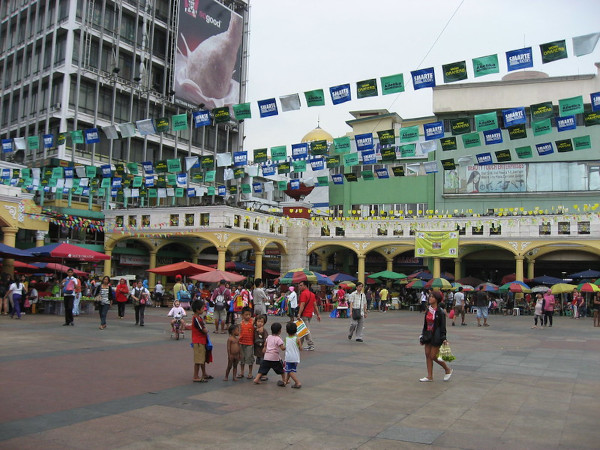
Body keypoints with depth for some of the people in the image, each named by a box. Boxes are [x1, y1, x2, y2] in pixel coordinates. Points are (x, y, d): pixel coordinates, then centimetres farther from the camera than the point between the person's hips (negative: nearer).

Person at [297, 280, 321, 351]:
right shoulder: (312, 294, 13)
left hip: (304, 315, -9)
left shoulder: (303, 293, -14)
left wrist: (299, 314, -26)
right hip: (310, 314, 9)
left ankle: (311, 345, -6)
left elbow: (302, 305, -22)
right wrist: (318, 314, 14)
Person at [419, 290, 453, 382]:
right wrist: (423, 336, 16)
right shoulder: (428, 310, 8)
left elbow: (443, 326, -12)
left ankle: (448, 370, 19)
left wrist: (444, 338, -15)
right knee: (427, 355, 6)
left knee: (433, 356, -3)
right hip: (428, 335, 7)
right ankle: (430, 376, 14)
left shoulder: (440, 312, -12)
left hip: (436, 336, -7)